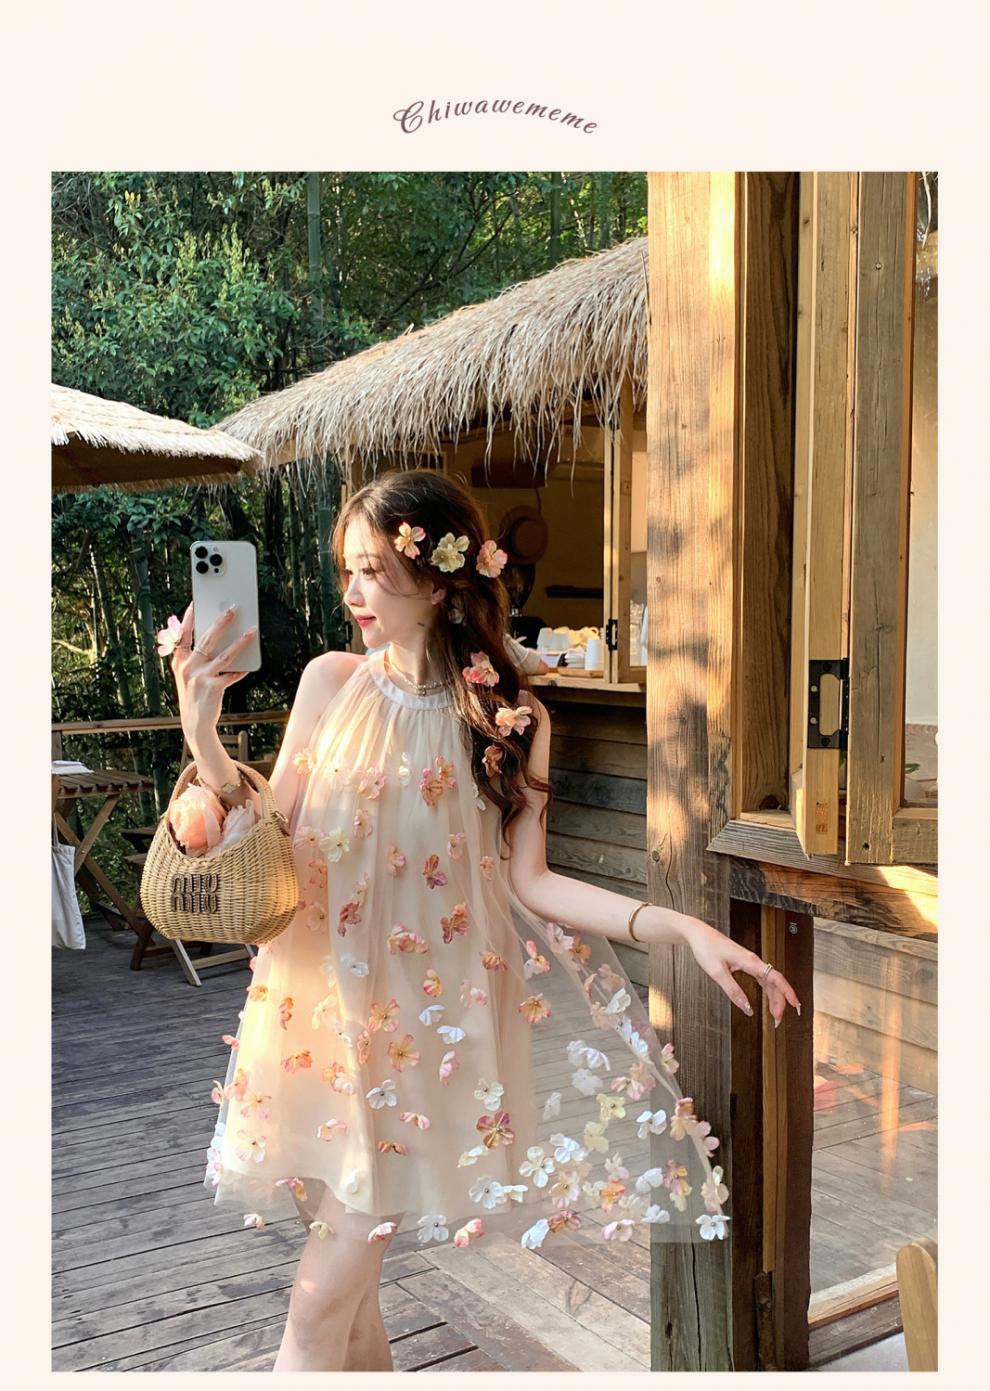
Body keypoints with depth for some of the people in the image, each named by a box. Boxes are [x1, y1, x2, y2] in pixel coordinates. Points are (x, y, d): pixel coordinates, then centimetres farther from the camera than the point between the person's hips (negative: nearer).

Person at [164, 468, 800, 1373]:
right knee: (343, 1278, 12)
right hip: (323, 1000, 3)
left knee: (322, 1301, -1)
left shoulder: (508, 720, -5)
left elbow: (528, 881, -4)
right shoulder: (332, 681, -1)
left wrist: (680, 928, -14)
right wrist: (203, 736, -13)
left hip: (425, 1012, -2)